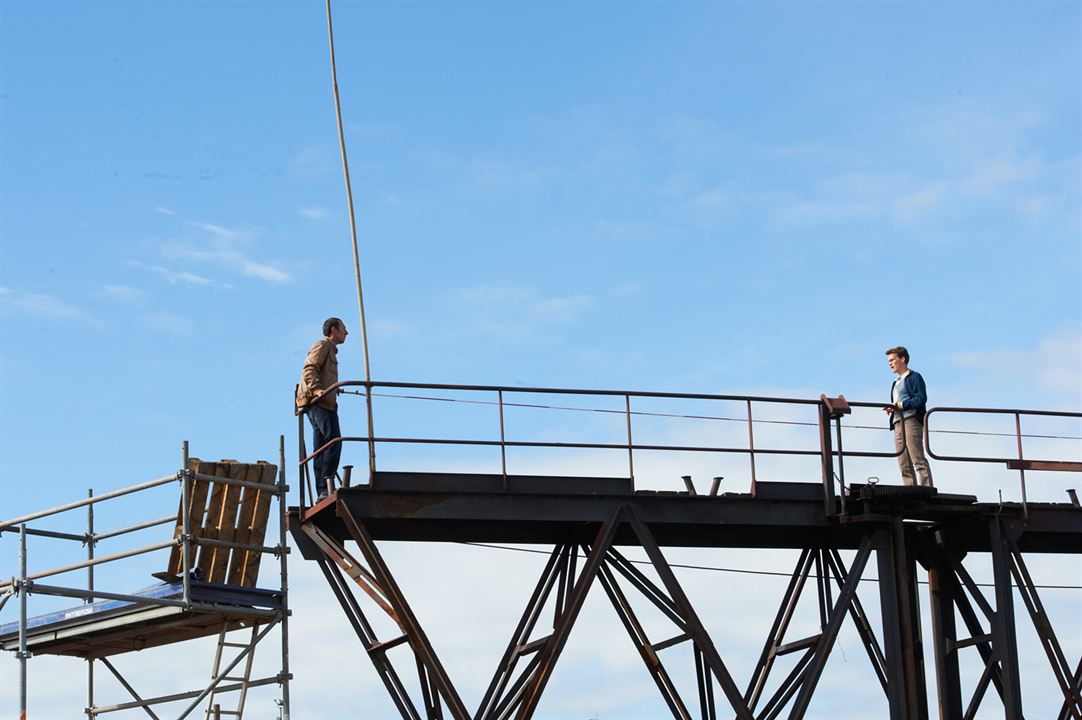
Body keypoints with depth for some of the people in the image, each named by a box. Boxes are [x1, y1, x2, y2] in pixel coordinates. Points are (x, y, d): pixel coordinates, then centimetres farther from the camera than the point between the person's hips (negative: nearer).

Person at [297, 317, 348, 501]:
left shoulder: (330, 350, 29)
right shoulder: (323, 345, 0)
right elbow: (309, 370, -14)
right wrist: (316, 389, -28)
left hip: (323, 403, 10)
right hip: (320, 402, -10)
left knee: (321, 450, 4)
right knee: (334, 441, -19)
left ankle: (322, 492, 1)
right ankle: (326, 487, -27)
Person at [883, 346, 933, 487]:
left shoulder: (914, 377, 2)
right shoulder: (896, 383, 28)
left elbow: (921, 398, -11)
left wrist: (900, 405, -13)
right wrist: (891, 409, 6)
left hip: (911, 421, -9)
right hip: (898, 424, 9)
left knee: (918, 460, -15)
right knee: (904, 465, 1)